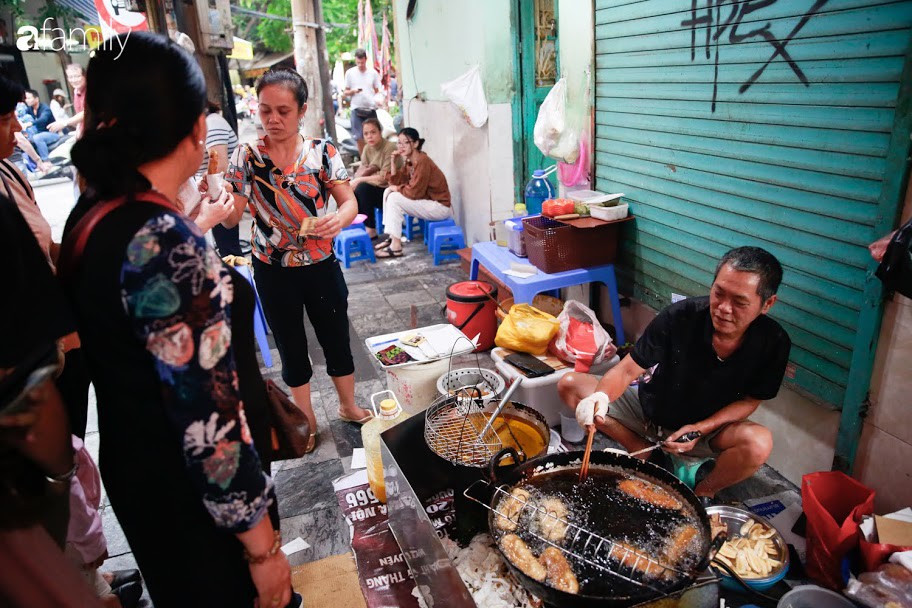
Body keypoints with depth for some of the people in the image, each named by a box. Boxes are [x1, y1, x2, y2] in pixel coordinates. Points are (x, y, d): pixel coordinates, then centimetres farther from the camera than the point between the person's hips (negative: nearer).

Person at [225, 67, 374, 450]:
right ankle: (307, 420, 36)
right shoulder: (246, 155, -6)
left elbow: (350, 202, -6)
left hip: (321, 266, 0)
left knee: (336, 339, 13)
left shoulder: (323, 152, -6)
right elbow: (233, 214, -5)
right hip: (272, 271, 0)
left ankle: (348, 406, 39)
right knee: (291, 347, 15)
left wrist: (339, 218, -29)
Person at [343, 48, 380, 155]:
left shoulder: (373, 73, 5)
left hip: (371, 109, 0)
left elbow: (377, 91, 10)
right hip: (356, 109, 0)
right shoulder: (350, 73, 5)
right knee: (359, 137, -1)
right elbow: (345, 92, 9)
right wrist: (353, 91, -13)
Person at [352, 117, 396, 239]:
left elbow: (384, 178, -21)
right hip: (375, 189, 7)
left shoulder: (389, 148, -16)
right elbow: (359, 173, 2)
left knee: (363, 188, -29)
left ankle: (371, 230, -19)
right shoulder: (367, 148, 5)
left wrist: (359, 180, -20)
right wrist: (370, 170, -20)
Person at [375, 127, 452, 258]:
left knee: (394, 198, -19)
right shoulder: (409, 162, 7)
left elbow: (414, 192, -24)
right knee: (388, 192, 8)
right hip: (427, 202, 10)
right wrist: (393, 161, -3)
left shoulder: (423, 162, -21)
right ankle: (391, 235, 8)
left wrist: (396, 189, -8)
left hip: (440, 207, -10)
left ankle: (396, 247, -16)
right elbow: (396, 182, 7)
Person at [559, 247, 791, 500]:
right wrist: (601, 396, -44)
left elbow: (750, 401, -6)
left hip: (709, 427, 0)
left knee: (759, 443, -34)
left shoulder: (773, 343, -19)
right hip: (649, 411, 1)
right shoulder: (680, 316, -25)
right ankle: (645, 453, -4)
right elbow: (627, 370, -22)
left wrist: (701, 428, -21)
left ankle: (701, 493, -2)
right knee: (570, 384, -15)